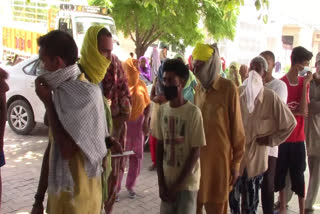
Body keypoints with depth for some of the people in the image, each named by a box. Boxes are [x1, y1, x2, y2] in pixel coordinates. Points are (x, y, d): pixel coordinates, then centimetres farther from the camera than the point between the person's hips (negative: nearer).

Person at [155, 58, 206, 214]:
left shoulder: (193, 112, -14)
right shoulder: (162, 110, 1)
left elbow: (195, 152, -12)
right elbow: (159, 147, 5)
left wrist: (177, 185, -10)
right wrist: (161, 183, 0)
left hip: (187, 183, -4)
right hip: (166, 181, 4)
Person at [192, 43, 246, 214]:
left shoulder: (228, 88, -12)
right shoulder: (198, 88, 6)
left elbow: (237, 128, -9)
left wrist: (236, 163, -7)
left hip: (219, 158, -5)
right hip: (197, 157, 5)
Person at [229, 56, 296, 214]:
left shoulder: (271, 97, -11)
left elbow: (290, 123, -2)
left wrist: (271, 140, -2)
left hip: (256, 155, -2)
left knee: (251, 198, 12)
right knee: (233, 194, 10)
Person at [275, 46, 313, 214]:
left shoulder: (304, 82, 2)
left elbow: (303, 110, -11)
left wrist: (305, 84, -12)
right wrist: (296, 112, -11)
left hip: (298, 138, 2)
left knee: (298, 175, 7)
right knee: (281, 172, 11)